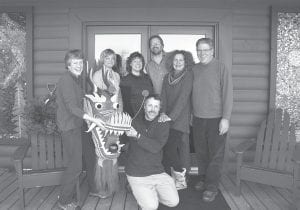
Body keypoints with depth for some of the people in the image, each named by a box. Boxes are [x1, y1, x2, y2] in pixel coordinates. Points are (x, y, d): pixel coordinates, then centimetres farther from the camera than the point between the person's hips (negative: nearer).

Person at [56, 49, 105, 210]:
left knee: (77, 161, 16)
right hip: (69, 126, -9)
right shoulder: (66, 79, -17)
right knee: (75, 164, -5)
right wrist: (93, 119, -30)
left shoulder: (76, 79, 13)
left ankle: (68, 195, 31)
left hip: (75, 125, 9)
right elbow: (71, 107, -25)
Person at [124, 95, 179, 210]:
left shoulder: (163, 124, -5)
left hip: (157, 171, 2)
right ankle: (143, 193, 16)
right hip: (136, 174, -2)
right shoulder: (134, 121, -3)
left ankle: (152, 192, 21)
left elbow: (156, 147, -20)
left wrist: (137, 135, -27)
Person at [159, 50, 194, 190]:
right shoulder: (167, 77, 15)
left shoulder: (188, 76, -2)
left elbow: (183, 97, -11)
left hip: (180, 119, -5)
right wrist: (163, 113, -9)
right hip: (167, 118, 5)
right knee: (165, 148, 0)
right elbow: (163, 96, 8)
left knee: (170, 146, -14)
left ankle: (180, 174, 12)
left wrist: (171, 116, -19)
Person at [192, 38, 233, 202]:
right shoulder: (194, 69, 8)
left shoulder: (221, 68, -7)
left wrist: (225, 118, -15)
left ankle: (211, 187, 12)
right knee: (201, 152, 13)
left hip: (216, 119, -4)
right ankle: (203, 179, 30)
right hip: (198, 118, 5)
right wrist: (191, 113, 13)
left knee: (215, 154, 2)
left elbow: (227, 94, -10)